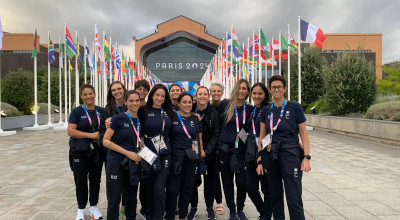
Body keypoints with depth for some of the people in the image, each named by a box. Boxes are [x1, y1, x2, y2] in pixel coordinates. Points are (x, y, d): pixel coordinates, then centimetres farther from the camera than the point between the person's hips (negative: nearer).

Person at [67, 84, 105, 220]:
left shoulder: (101, 111, 6)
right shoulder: (76, 112, -3)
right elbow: (70, 131, -12)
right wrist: (91, 135, -20)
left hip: (96, 151, 2)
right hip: (79, 151, -2)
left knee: (95, 179, 10)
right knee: (80, 180, 7)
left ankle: (93, 206, 26)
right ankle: (81, 208, 23)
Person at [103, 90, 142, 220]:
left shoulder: (140, 121, 6)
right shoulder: (118, 119, -10)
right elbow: (106, 141, -12)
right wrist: (128, 153, -17)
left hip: (133, 165, 5)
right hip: (116, 164, -5)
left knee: (131, 199, 15)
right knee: (114, 200, 4)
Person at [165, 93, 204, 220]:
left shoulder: (196, 119, 8)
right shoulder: (172, 117, -2)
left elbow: (199, 138, 14)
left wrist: (201, 151, 5)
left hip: (191, 158, 3)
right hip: (175, 156, -3)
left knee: (187, 188, 12)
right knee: (172, 189, 0)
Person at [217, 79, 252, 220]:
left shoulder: (250, 109, 3)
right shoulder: (225, 104, 0)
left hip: (241, 150, 0)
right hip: (225, 148, 0)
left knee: (242, 182, 0)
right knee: (227, 182, 9)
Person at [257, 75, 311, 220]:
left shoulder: (294, 107, 0)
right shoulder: (266, 111, 8)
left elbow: (303, 133, 0)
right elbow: (261, 136, 8)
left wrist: (306, 157, -9)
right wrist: (260, 160, 4)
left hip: (290, 154, -3)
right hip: (270, 155, 3)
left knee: (294, 199, -5)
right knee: (275, 195, 13)